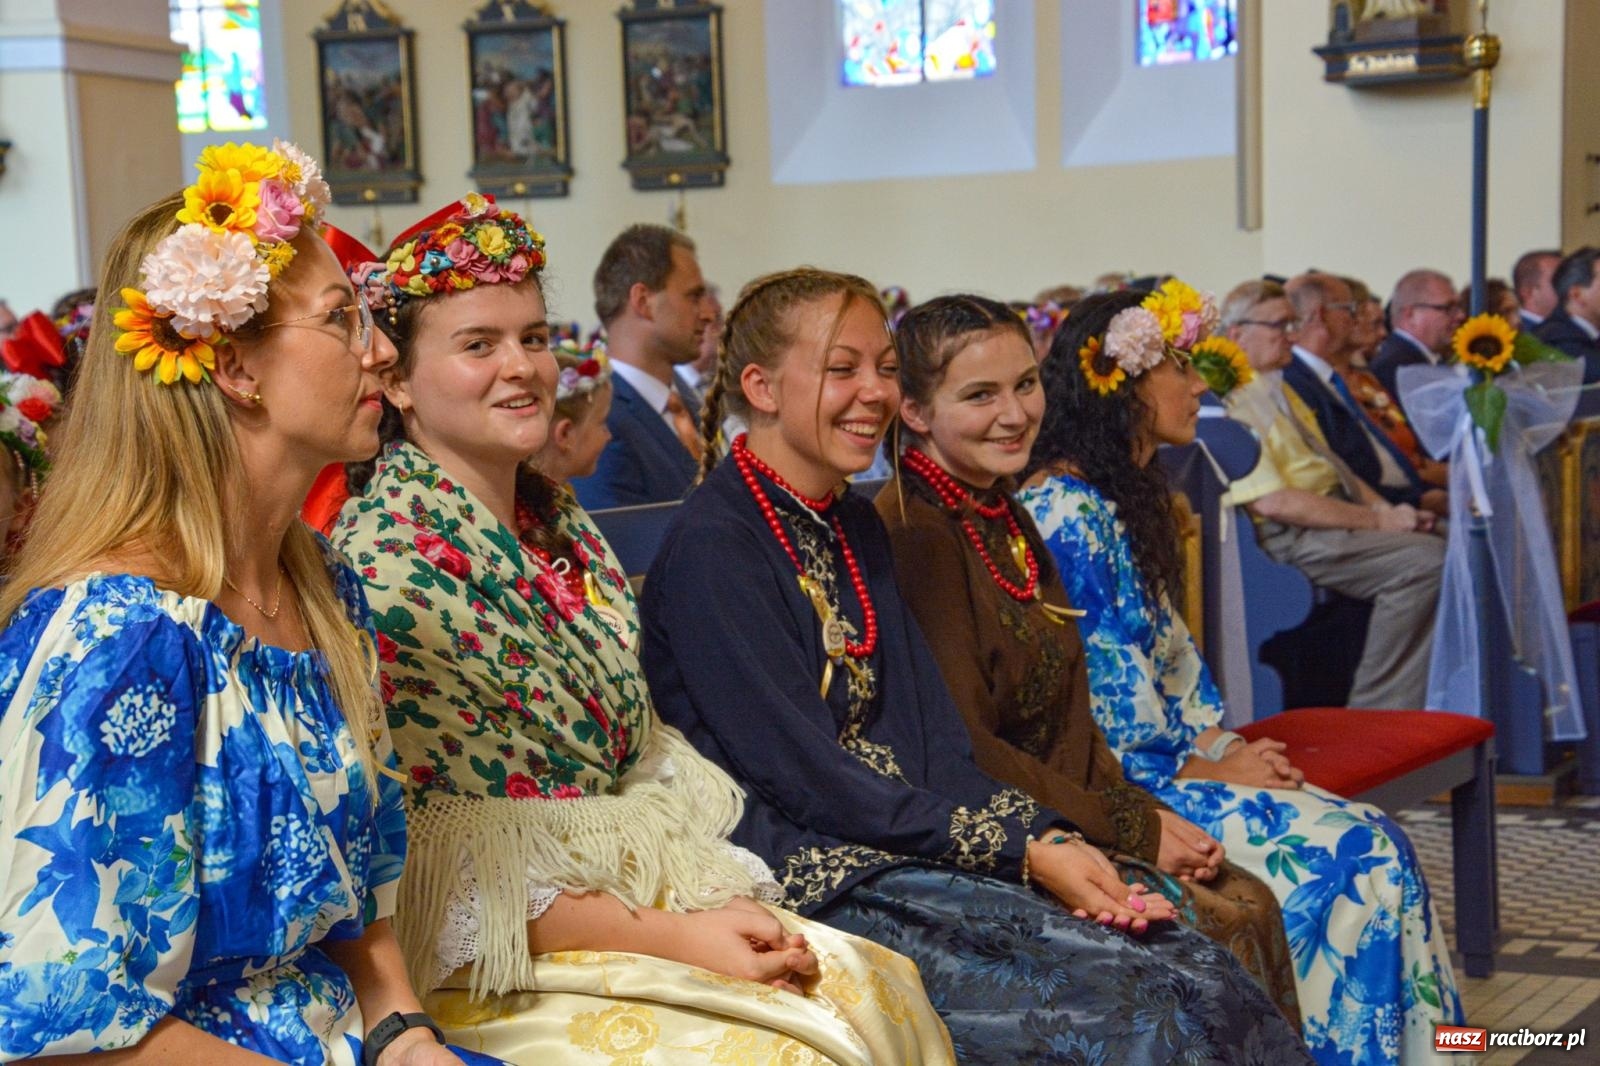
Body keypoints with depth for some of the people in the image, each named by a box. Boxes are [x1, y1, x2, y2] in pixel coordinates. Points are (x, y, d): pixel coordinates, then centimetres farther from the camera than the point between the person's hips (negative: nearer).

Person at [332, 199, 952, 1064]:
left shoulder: (561, 523, 10)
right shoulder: (384, 565, -15)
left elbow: (650, 758, 12)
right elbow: (451, 870, -17)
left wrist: (721, 894, -6)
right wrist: (671, 937, -18)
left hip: (649, 890, 7)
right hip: (501, 962, -7)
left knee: (881, 987, -10)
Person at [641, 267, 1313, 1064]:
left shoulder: (856, 527, 16)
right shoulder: (711, 547, -10)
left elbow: (932, 738, 10)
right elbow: (803, 774, -15)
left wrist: (1048, 838, -8)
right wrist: (1017, 850, -14)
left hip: (912, 844, 7)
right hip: (809, 875, -7)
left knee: (1206, 979, -12)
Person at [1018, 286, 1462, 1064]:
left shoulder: (1123, 497, 15)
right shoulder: (1066, 510, -16)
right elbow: (1093, 687, -19)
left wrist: (1223, 743, 3)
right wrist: (1199, 770, -12)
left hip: (1167, 758, 9)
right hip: (1119, 785, -9)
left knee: (1375, 844, -7)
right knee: (1345, 854, -17)